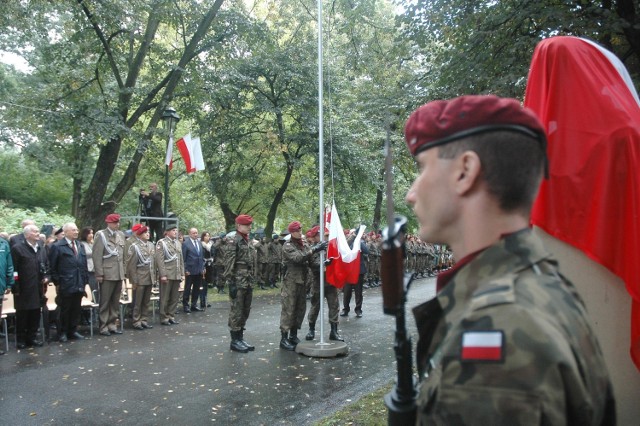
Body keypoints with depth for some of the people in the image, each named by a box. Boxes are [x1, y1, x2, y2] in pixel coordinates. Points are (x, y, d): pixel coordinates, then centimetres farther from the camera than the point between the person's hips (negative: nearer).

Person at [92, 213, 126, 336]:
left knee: (115, 302, 11)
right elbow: (97, 255, -8)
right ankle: (104, 327, 10)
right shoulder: (101, 235, -4)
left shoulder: (121, 235, 13)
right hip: (107, 274, -5)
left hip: (119, 274, 6)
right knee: (105, 302, 2)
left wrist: (123, 271, 12)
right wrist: (99, 273, -13)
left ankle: (112, 325, 20)